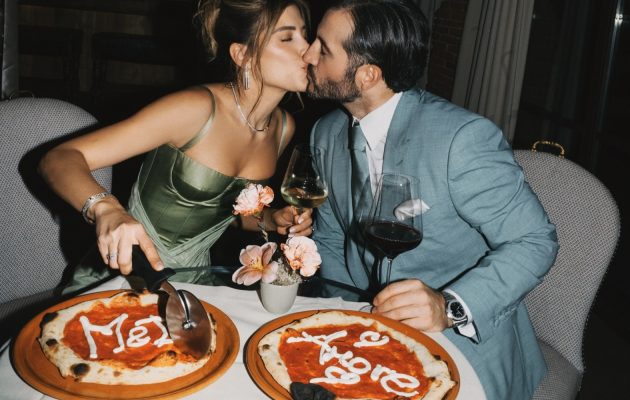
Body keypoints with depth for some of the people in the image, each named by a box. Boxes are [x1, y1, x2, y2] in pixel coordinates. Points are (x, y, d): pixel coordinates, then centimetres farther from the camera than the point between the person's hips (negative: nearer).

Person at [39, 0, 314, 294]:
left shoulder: (283, 127, -1)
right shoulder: (197, 109, -21)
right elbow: (59, 159, -22)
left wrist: (273, 220, -4)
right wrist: (106, 209, -41)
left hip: (194, 281, 5)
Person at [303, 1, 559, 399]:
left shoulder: (463, 137, -22)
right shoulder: (326, 134, -1)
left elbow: (535, 242, -15)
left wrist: (449, 307, -29)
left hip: (469, 338, -5)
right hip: (371, 329, 5)